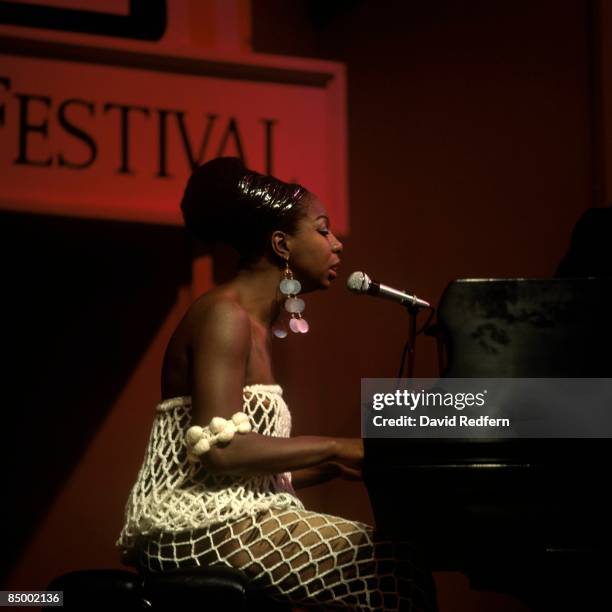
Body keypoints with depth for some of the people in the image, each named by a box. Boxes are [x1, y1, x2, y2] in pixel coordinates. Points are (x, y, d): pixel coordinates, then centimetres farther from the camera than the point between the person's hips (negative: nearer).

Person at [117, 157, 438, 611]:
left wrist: (338, 464, 7)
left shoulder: (254, 324, 20)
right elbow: (219, 449, -22)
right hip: (199, 525, -10)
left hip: (228, 517, 10)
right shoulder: (225, 315, -10)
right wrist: (334, 448, -13)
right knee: (392, 568, -17)